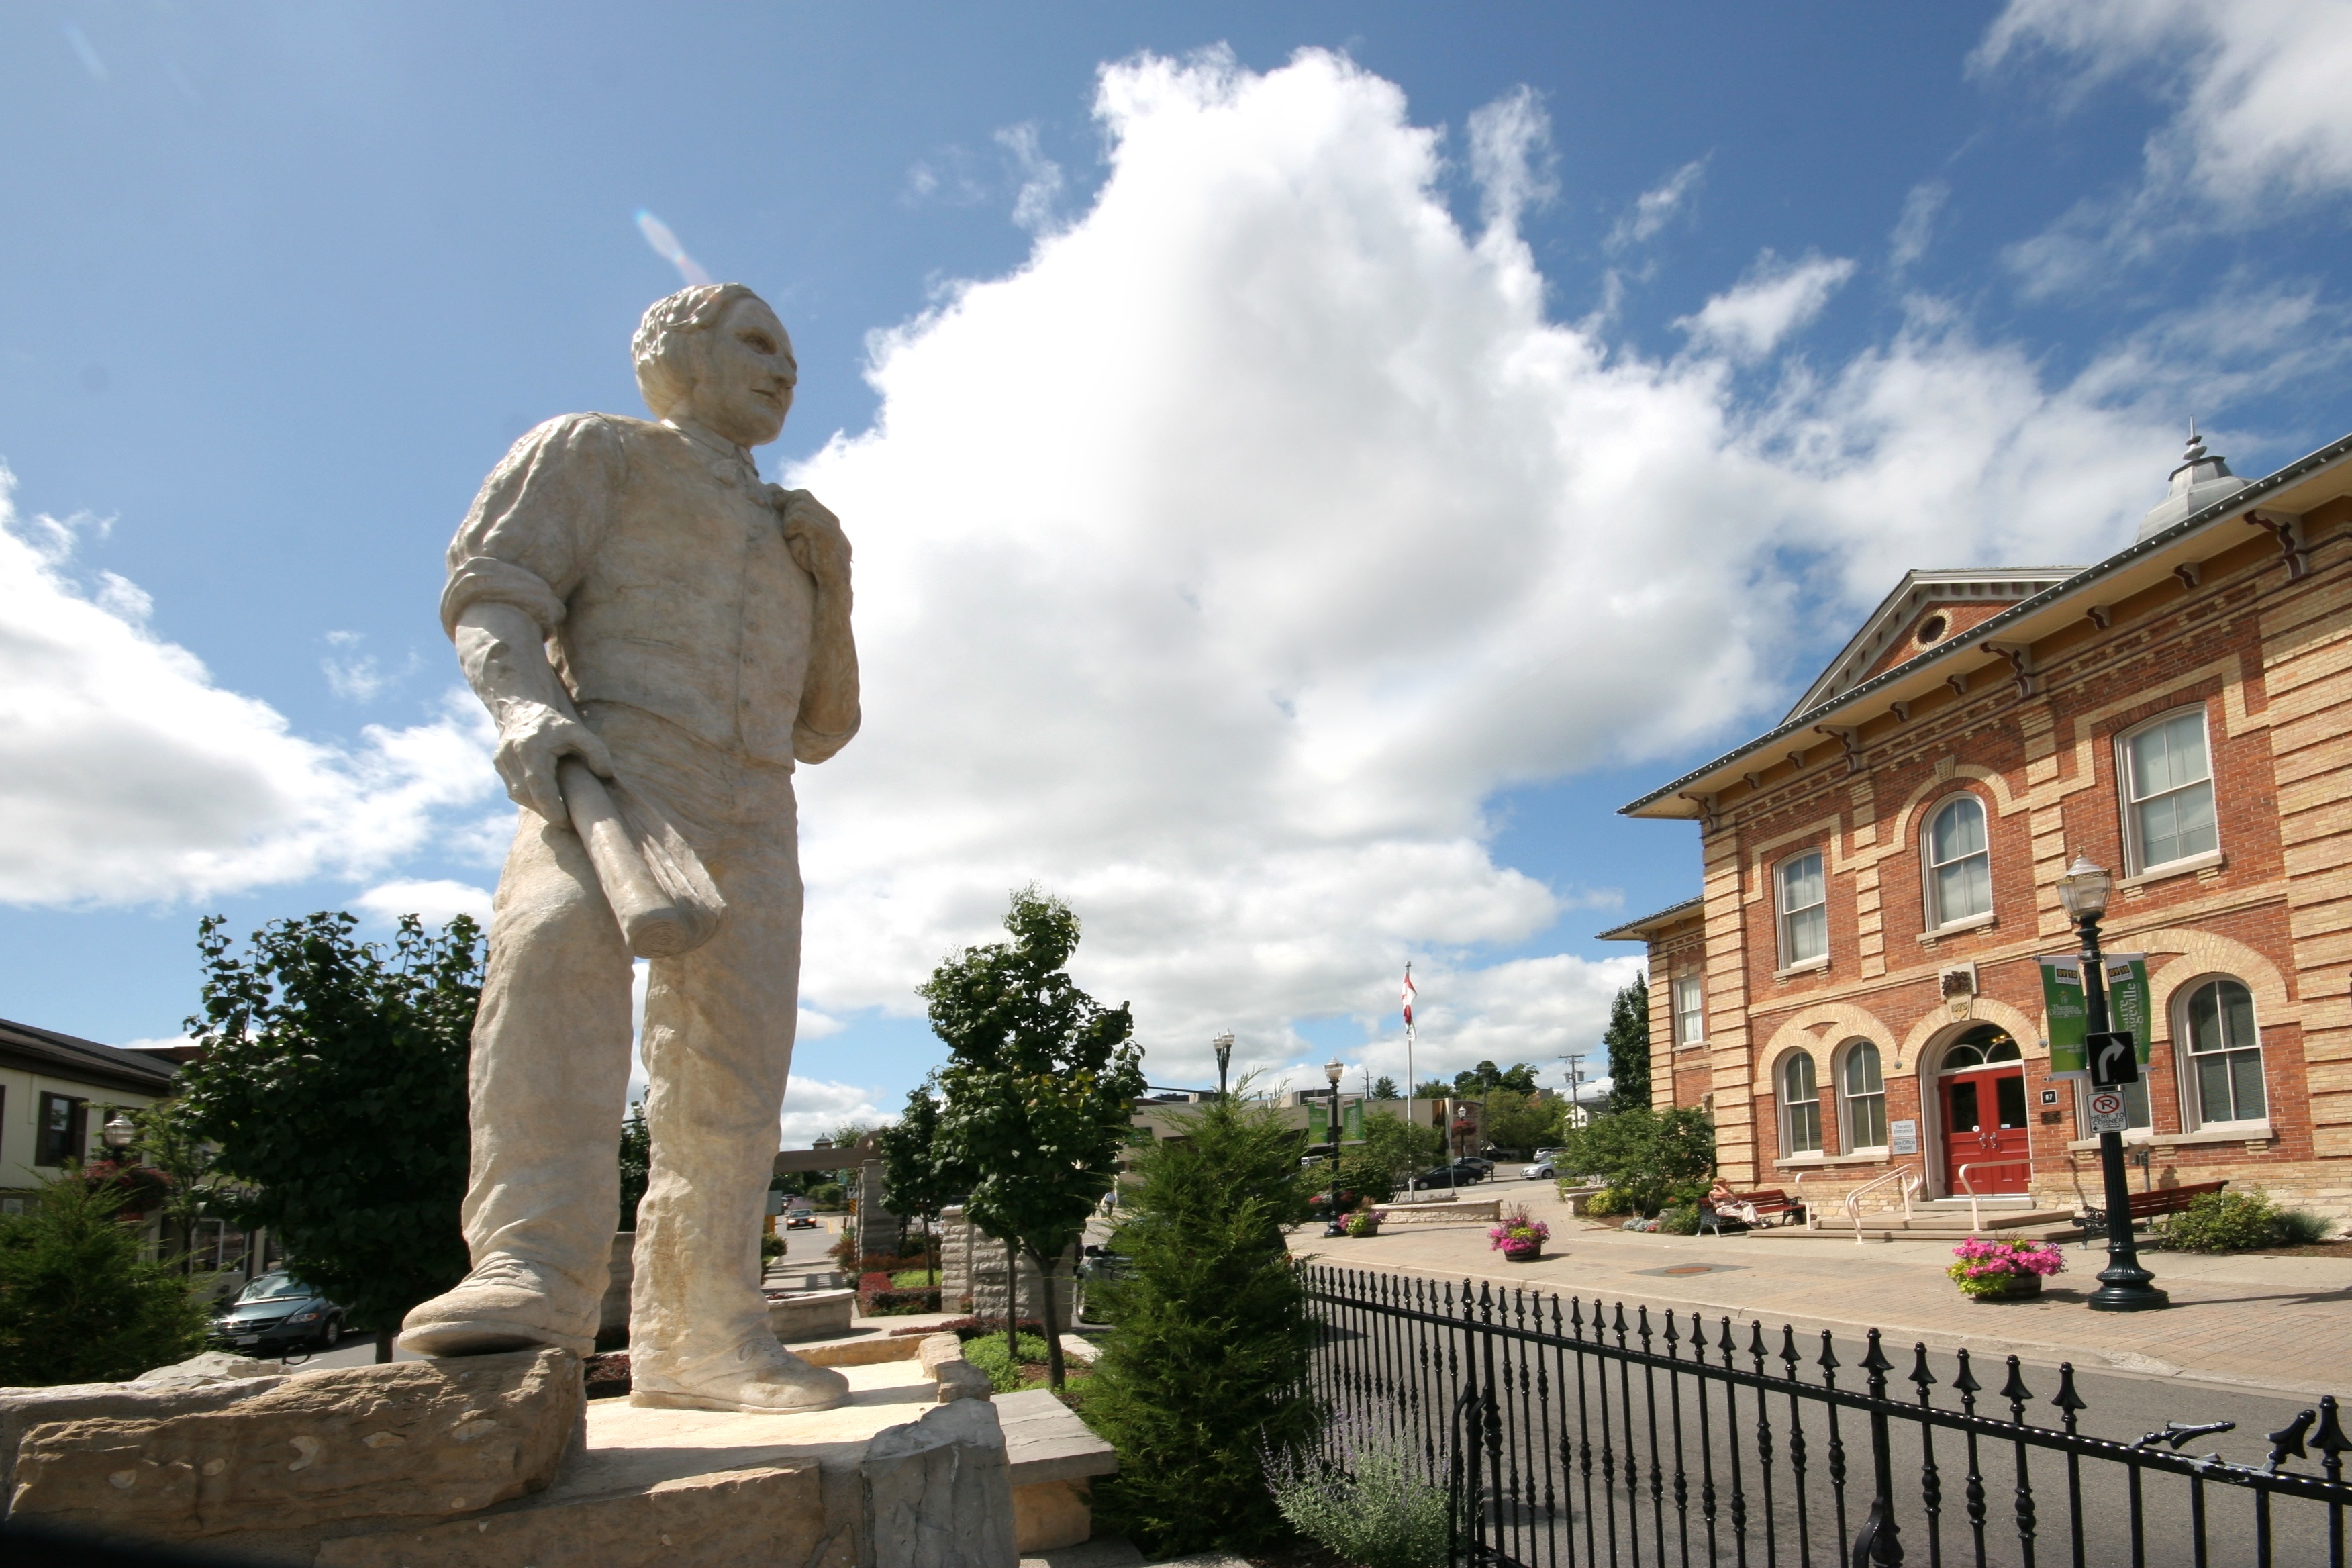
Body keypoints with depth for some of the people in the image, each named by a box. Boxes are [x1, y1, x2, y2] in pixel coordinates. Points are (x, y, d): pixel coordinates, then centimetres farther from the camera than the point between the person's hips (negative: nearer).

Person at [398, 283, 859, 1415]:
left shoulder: (782, 536, 35)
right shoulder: (593, 451, 19)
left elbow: (821, 725, 29)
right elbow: (490, 590, 3)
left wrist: (826, 581, 14)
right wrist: (527, 704, -19)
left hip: (751, 807, 6)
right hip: (612, 758, -6)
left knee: (732, 1065, -6)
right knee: (560, 943, -34)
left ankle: (698, 1334, -3)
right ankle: (531, 1272, -42)